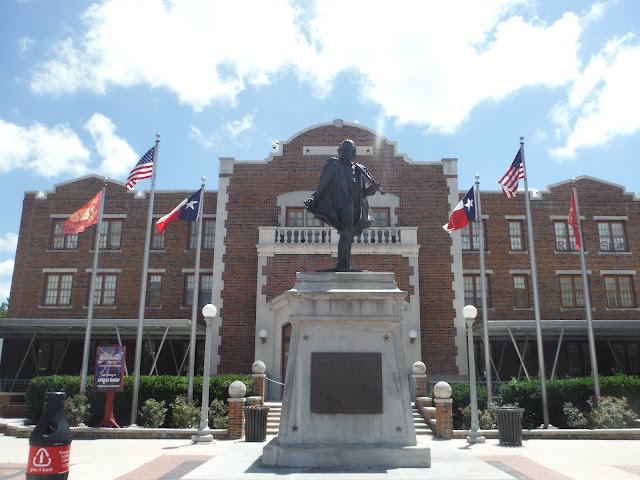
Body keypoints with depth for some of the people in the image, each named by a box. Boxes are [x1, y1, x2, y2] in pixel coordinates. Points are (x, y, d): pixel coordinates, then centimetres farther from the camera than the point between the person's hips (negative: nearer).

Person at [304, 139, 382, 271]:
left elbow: (364, 192, 19)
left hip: (355, 205, 6)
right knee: (347, 231, -20)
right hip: (343, 202, -6)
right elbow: (323, 182, -2)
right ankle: (342, 265, -22)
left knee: (349, 235, 6)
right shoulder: (334, 164, 7)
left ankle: (345, 265, 11)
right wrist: (314, 197, -15)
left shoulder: (357, 169, 20)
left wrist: (374, 188, -1)